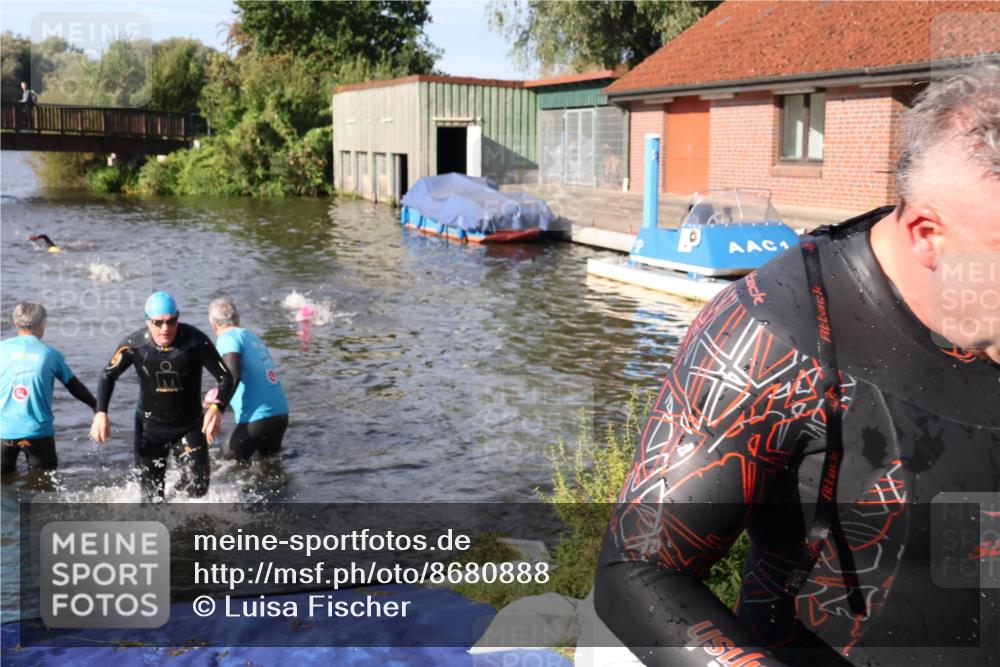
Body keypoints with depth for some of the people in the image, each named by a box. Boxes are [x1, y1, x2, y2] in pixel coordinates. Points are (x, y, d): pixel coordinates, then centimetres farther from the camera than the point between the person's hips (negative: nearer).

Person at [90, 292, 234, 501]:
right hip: (149, 427, 1)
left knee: (197, 489, -9)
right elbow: (108, 375, 2)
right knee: (152, 495, 6)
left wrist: (217, 408, -35)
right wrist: (101, 413, -11)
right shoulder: (134, 344, -14)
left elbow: (226, 376, -16)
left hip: (189, 427, -1)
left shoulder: (195, 341, -20)